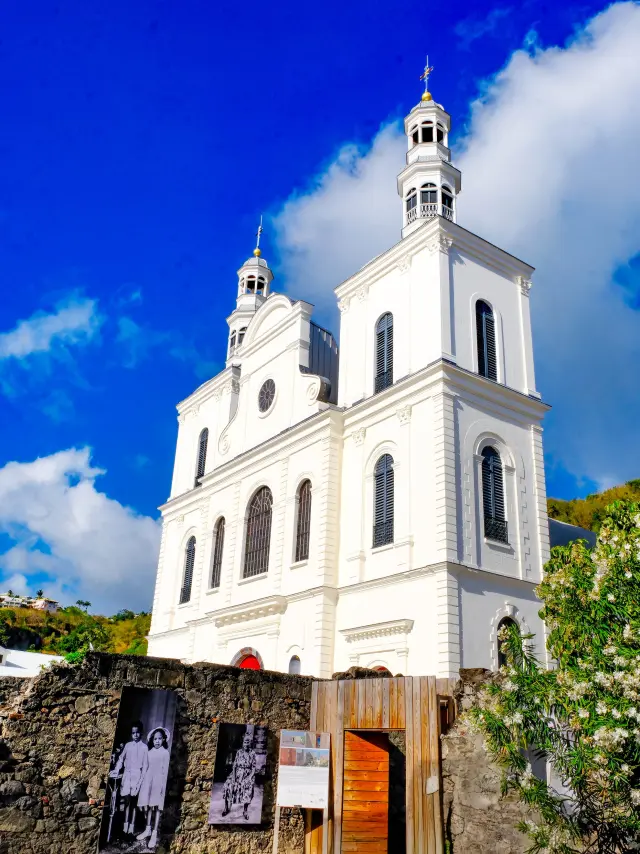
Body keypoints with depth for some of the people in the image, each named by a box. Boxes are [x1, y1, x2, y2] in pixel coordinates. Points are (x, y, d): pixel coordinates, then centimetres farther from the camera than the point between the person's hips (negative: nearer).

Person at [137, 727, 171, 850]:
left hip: (158, 781, -4)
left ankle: (154, 833, -1)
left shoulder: (165, 753, -4)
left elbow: (165, 770, -4)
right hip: (148, 780, 4)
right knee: (148, 805, 9)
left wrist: (163, 785, -8)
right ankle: (148, 829, 21)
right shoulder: (149, 752, 7)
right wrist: (142, 781, 8)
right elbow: (146, 768, 10)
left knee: (157, 806, -2)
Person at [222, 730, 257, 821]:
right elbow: (234, 765, 4)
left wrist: (249, 778, -15)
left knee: (247, 787, -30)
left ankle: (245, 810, -15)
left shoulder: (252, 753, -2)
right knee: (227, 785, -21)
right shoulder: (239, 752, 4)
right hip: (237, 773, 2)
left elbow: (254, 768, -2)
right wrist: (233, 777, -9)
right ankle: (227, 807, -3)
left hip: (248, 774, -2)